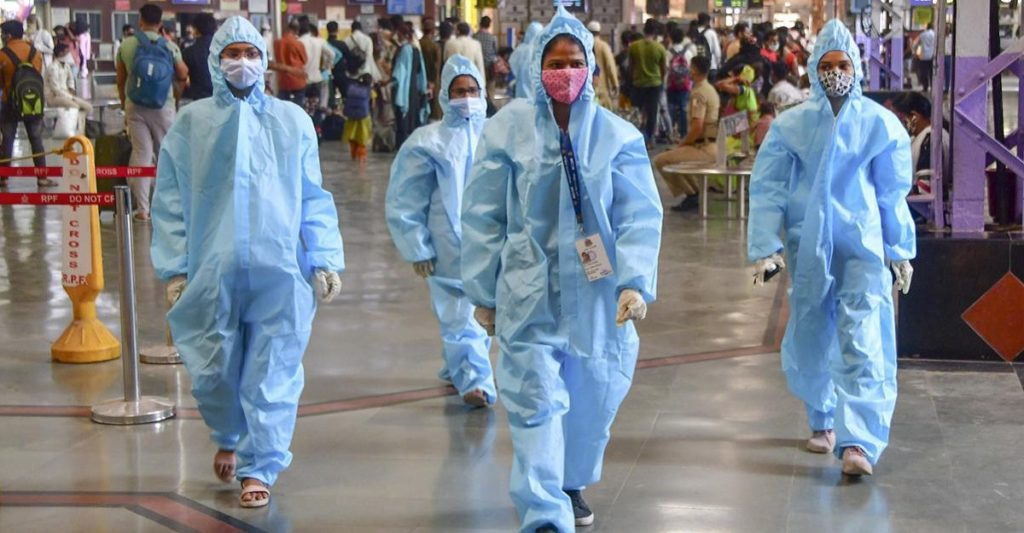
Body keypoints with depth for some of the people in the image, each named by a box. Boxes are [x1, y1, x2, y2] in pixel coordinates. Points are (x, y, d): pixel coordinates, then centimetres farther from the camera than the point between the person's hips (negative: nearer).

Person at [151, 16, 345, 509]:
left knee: (272, 374, 0)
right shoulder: (191, 122, 5)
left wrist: (325, 259, 1)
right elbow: (171, 202, 5)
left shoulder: (291, 120, 7)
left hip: (279, 270, 0)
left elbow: (313, 197, 8)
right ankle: (228, 438, 37)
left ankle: (260, 466, 11)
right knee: (214, 371, 9)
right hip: (212, 269, 0)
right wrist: (175, 268, 0)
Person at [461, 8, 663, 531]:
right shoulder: (507, 128, -5)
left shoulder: (617, 134, -2)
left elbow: (640, 216, -4)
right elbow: (482, 215, 1)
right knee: (538, 402, -9)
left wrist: (635, 283, -16)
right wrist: (482, 291, 3)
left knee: (591, 399, 15)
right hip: (530, 293, -2)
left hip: (597, 292, 2)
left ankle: (573, 484, 41)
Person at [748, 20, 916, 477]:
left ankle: (859, 442, -16)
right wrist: (765, 247, -7)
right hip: (808, 246, 1)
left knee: (863, 341, -12)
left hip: (863, 244, -1)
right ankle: (822, 421, 34)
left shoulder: (879, 124, 0)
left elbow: (892, 193, 7)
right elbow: (767, 190, 1)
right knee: (810, 340, 12)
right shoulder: (791, 125, -2)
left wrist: (901, 251, 10)